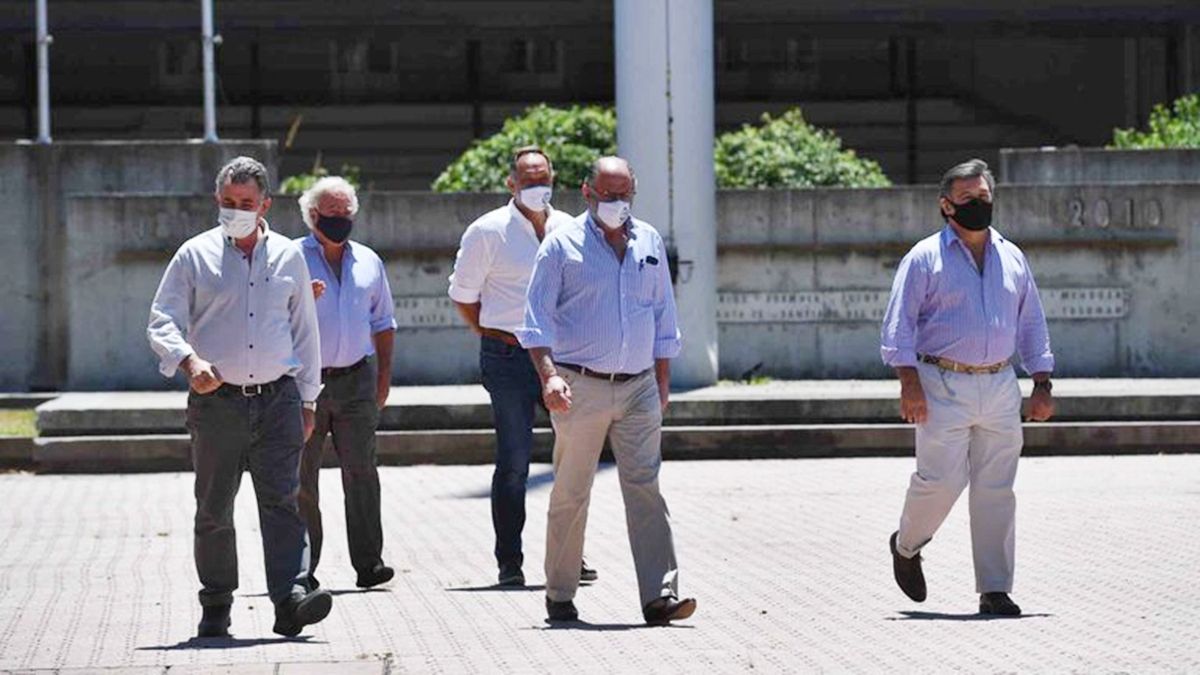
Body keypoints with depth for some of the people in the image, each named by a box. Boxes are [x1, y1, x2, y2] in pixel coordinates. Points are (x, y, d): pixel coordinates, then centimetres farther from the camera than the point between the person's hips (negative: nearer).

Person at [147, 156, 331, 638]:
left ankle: (291, 598, -20)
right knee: (214, 508, 5)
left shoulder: (288, 257, 10)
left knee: (281, 500, -10)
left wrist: (307, 400, 14)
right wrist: (189, 361, -21)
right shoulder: (195, 256, 4)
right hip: (216, 400, 0)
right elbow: (161, 321, -1)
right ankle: (215, 607, 14)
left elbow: (305, 331, 16)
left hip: (277, 399, 1)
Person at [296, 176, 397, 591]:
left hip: (356, 381, 3)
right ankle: (301, 568, 6)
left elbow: (383, 322, 21)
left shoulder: (368, 262, 16)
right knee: (301, 476, 1)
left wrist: (384, 375, 13)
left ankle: (368, 563, -5)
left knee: (361, 471, -4)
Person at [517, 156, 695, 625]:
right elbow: (537, 317, -5)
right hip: (581, 388, -3)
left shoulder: (648, 242, 13)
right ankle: (560, 595, 15)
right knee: (570, 494, 4)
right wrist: (549, 374, -18)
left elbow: (663, 315, 20)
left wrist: (662, 382, 16)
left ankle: (659, 595, -13)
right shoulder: (563, 244, 0)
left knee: (645, 488, -7)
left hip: (639, 389, 3)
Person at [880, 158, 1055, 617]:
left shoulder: (1012, 258, 16)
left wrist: (1042, 385, 12)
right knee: (941, 480, -10)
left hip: (1000, 387, 4)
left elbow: (1032, 325, 21)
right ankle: (906, 545, 19)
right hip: (942, 387, -4)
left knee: (996, 491, 1)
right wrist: (909, 383, -15)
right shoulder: (925, 258, 1)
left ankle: (995, 589, 4)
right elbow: (899, 323, -4)